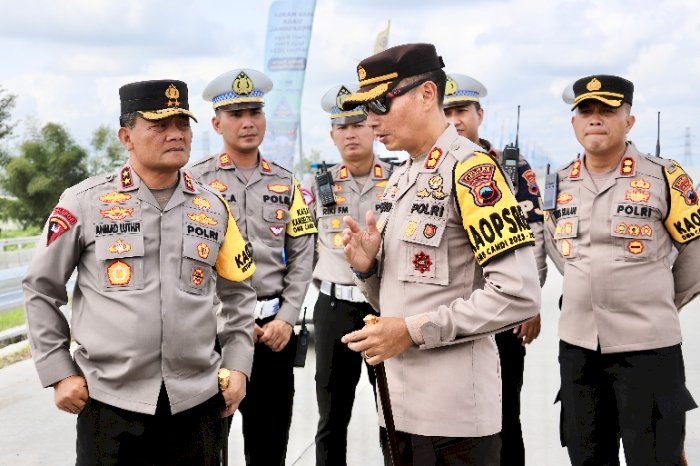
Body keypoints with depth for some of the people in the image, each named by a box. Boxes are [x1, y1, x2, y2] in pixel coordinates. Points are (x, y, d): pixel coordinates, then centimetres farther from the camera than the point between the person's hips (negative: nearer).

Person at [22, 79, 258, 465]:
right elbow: (40, 289, 3)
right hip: (109, 400, -3)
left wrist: (237, 365, 7)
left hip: (197, 402, 3)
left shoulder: (213, 208, 6)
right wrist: (59, 372, -1)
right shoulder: (84, 202, -4)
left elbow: (238, 292, 15)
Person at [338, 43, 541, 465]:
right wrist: (367, 266, -1)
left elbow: (520, 296, -21)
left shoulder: (471, 170, -13)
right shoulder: (401, 180, 14)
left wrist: (415, 331, -18)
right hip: (398, 403, 8)